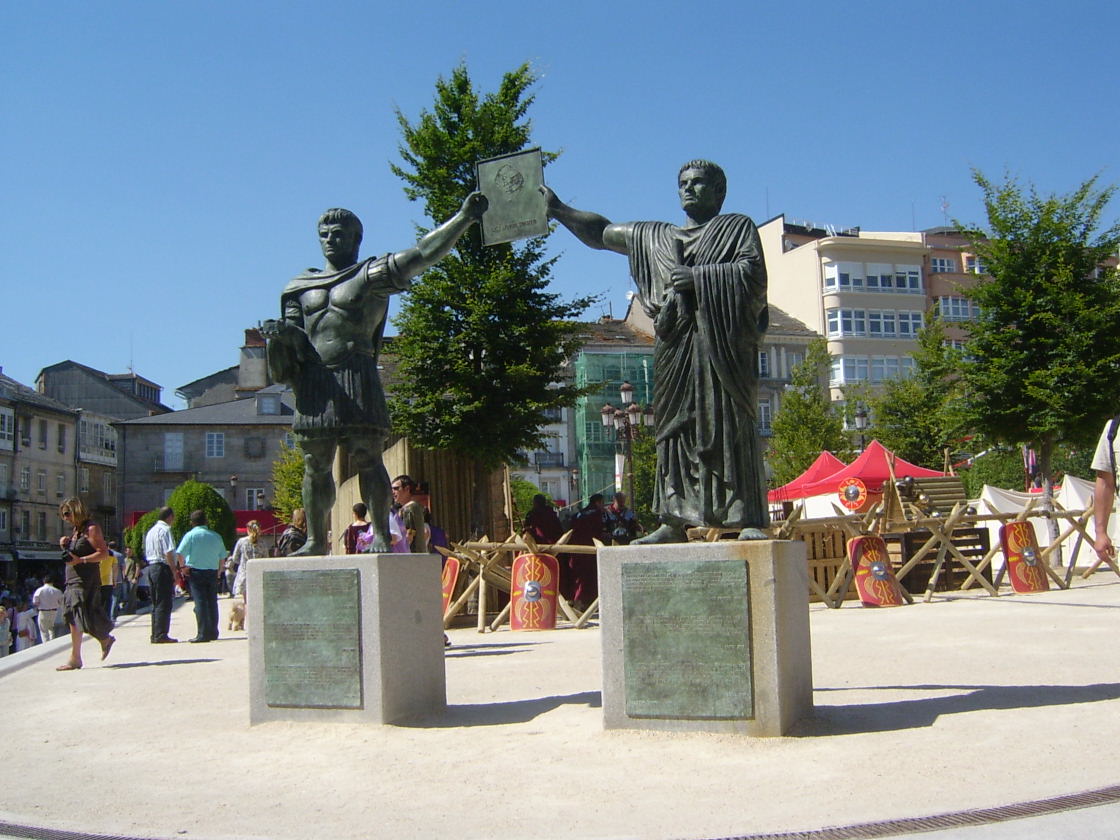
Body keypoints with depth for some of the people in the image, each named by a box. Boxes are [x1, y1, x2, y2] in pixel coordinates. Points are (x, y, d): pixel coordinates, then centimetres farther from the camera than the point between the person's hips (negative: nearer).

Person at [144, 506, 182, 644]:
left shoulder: (150, 531, 19)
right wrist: (174, 572, -16)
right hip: (163, 568, -9)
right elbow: (169, 553, -19)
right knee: (164, 604, -7)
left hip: (151, 567, 9)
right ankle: (161, 636, -9)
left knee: (156, 603, 13)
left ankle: (155, 635, 15)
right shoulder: (165, 530, -10)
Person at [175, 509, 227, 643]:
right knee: (212, 602, 11)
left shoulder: (190, 535, -5)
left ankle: (203, 633, -8)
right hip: (212, 572, 4)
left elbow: (180, 554, -9)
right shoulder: (216, 536, 7)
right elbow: (222, 557, 10)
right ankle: (213, 632, 16)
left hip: (196, 571, -4)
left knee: (200, 602, -5)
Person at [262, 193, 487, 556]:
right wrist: (280, 333, -10)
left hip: (356, 373, -4)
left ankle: (380, 535, -7)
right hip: (312, 378, 4)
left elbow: (421, 254, -4)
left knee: (367, 456, -8)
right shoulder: (301, 287, 19)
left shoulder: (371, 275, 6)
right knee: (315, 464, 6)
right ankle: (316, 539, 13)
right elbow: (294, 334, 15)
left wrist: (464, 217, -14)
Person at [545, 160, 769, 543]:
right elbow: (602, 232, 31)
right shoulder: (655, 236, 24)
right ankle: (673, 523, 1)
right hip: (675, 345, 5)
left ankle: (749, 521, -12)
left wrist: (698, 277, -11)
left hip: (723, 342, -5)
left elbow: (754, 271, -6)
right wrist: (557, 209, 28)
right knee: (674, 426, 0)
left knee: (731, 424, -11)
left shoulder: (738, 227, 10)